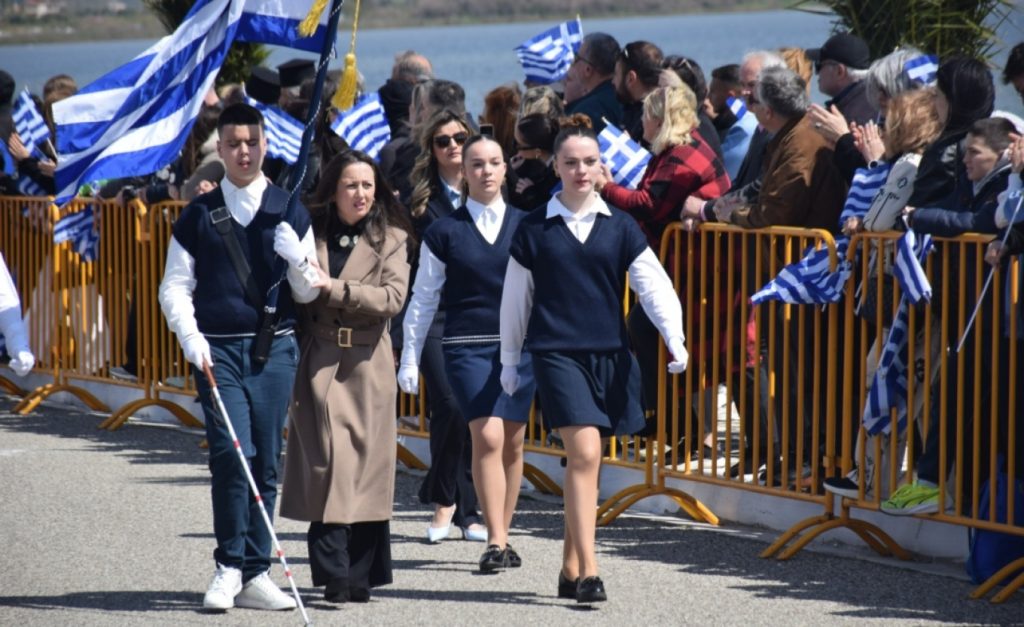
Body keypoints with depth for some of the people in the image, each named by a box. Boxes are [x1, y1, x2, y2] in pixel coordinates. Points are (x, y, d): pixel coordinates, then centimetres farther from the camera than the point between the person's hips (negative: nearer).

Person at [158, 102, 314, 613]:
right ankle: (230, 566, -3)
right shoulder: (198, 216, 7)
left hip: (275, 349, 1)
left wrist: (298, 259, -12)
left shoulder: (289, 212, 9)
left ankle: (254, 574, 10)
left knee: (266, 462, 2)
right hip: (218, 349, -1)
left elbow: (308, 294, 9)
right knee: (232, 452, -14)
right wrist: (191, 338, -9)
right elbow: (174, 287, 7)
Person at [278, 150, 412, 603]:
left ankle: (360, 576, 9)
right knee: (327, 463, -9)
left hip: (368, 366, 0)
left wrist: (334, 288, -16)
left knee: (366, 466, 1)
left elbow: (392, 298, -8)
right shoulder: (310, 233, 9)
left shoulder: (391, 239, 6)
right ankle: (334, 575, -10)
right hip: (318, 361, 0)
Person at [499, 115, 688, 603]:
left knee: (583, 462, 9)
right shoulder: (534, 229, 3)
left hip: (609, 355, 3)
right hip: (556, 355, -3)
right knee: (584, 453, -16)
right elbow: (515, 299, 10)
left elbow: (654, 286, -1)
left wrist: (675, 339, -14)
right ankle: (588, 572, -18)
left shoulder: (620, 227, 7)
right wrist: (509, 361, 13)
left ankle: (570, 569, 20)